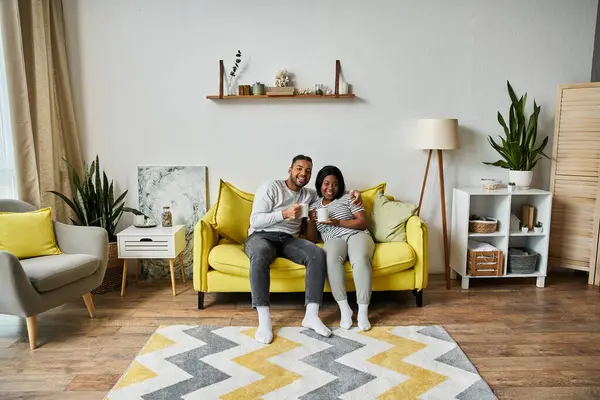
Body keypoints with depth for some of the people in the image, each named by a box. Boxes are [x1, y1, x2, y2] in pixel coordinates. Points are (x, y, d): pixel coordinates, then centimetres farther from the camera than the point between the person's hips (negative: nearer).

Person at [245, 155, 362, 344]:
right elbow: (255, 220, -9)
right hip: (261, 236, -4)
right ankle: (264, 319, -38)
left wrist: (352, 192, 6)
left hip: (288, 240, 5)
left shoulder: (309, 195, 17)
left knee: (318, 253, -26)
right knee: (260, 254, -41)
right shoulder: (270, 188, -1)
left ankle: (311, 315, -26)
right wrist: (284, 214, -21)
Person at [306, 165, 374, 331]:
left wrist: (338, 222, -9)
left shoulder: (348, 198, 12)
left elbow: (364, 222, 2)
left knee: (360, 260, -37)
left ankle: (363, 312, -33)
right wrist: (311, 221, -2)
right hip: (333, 239, 1)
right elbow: (312, 239, 17)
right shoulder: (314, 206, 19)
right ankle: (344, 309, -32)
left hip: (356, 234, -1)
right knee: (331, 258, -37)